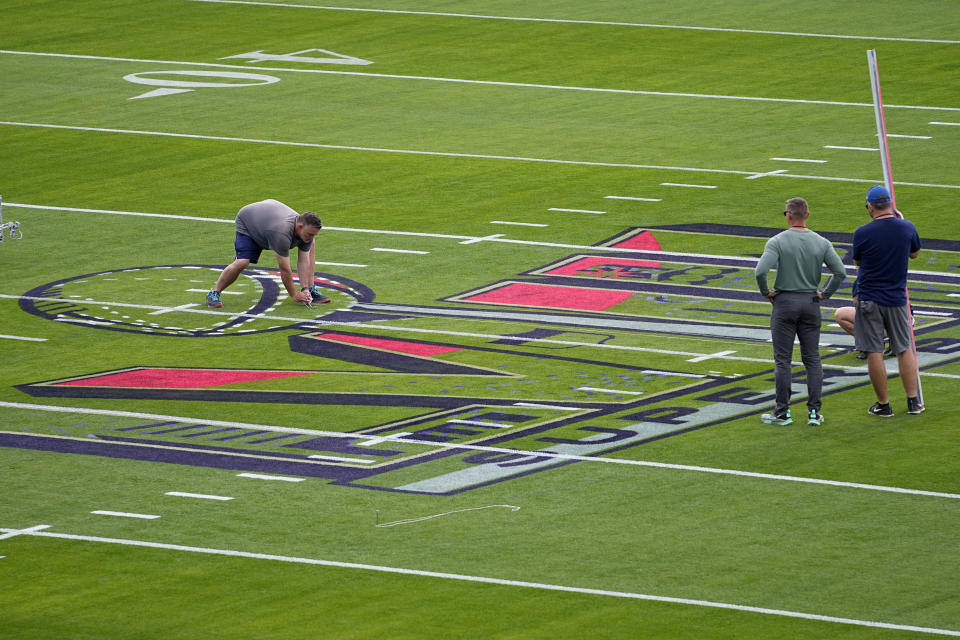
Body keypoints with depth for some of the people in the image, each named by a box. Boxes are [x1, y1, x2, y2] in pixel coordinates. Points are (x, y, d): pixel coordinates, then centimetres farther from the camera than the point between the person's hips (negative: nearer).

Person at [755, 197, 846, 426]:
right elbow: (840, 272, -4)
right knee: (812, 359, 8)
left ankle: (782, 412, 3)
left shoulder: (778, 242, -10)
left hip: (784, 303, -3)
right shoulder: (821, 243, 0)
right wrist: (825, 293, 7)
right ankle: (814, 411, 5)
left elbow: (761, 271, -21)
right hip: (811, 304, 3)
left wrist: (766, 292, -5)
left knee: (783, 360, 2)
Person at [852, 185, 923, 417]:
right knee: (904, 350, 14)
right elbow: (914, 253, 15)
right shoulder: (907, 228, -5)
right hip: (897, 298, 3)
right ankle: (913, 401, 15)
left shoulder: (863, 233, -14)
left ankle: (883, 404, 6)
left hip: (869, 299, -3)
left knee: (874, 353, 3)